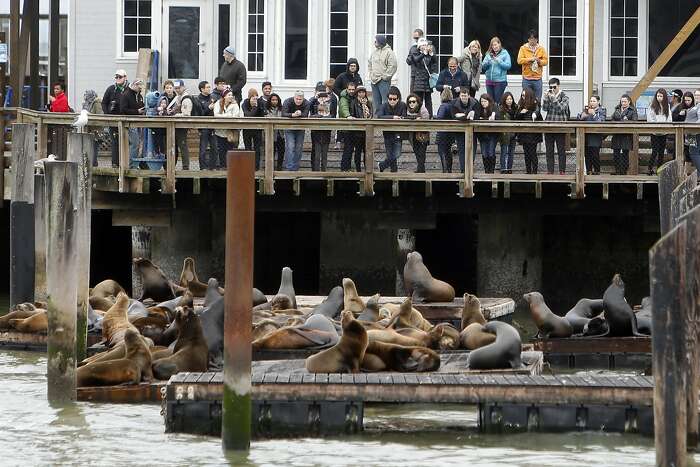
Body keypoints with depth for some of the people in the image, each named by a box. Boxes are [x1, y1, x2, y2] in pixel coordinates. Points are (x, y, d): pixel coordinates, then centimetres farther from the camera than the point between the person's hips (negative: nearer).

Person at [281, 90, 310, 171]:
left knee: (299, 148, 5)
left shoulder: (306, 104, -11)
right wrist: (293, 115, -44)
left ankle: (295, 168, 14)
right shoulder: (288, 102, -16)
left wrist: (300, 114, -43)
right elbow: (283, 114, -28)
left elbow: (305, 116, -22)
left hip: (300, 128, 3)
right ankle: (289, 168, -19)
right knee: (290, 147, -15)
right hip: (289, 128, -3)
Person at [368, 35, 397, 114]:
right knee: (376, 102, 12)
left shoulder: (389, 52, -9)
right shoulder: (374, 52, 14)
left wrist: (385, 76, -14)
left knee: (385, 101, -11)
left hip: (383, 81, -8)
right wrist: (371, 74, 14)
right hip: (374, 80, 8)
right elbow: (370, 64, 26)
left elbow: (393, 66, -14)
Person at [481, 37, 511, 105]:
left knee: (498, 100, -3)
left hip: (500, 81, -5)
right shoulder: (489, 54, 10)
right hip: (489, 81, 5)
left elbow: (508, 66, -10)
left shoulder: (505, 54, -2)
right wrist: (487, 62, -11)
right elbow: (483, 67, 9)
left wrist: (499, 61, -18)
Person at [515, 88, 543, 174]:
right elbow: (516, 118, 13)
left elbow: (537, 111, -22)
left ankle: (534, 171, -2)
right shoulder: (521, 105, 11)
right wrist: (521, 113, -7)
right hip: (524, 134, 5)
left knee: (532, 152, -6)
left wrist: (535, 114, -45)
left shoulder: (534, 104, -3)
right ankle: (528, 171, 13)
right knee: (526, 152, 8)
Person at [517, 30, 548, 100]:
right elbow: (519, 60, -6)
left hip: (537, 78, 1)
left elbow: (546, 61, 5)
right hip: (527, 79, -1)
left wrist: (539, 61, -15)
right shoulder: (523, 48, 3)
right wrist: (530, 59, -17)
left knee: (537, 100, 1)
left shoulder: (541, 49, 8)